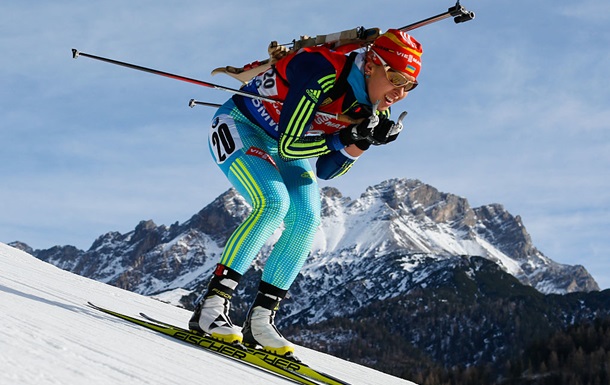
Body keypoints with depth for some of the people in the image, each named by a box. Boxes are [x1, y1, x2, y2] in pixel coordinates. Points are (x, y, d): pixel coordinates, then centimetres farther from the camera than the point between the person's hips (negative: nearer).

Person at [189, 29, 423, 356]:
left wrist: (362, 142, -21)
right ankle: (211, 305, -26)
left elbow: (325, 171, -6)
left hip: (284, 146, 8)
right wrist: (343, 139, -37)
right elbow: (288, 147, -31)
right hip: (238, 126, -7)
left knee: (306, 219, -12)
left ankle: (260, 318, -8)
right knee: (273, 201, -29)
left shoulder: (373, 108, -10)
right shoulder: (323, 75, -34)